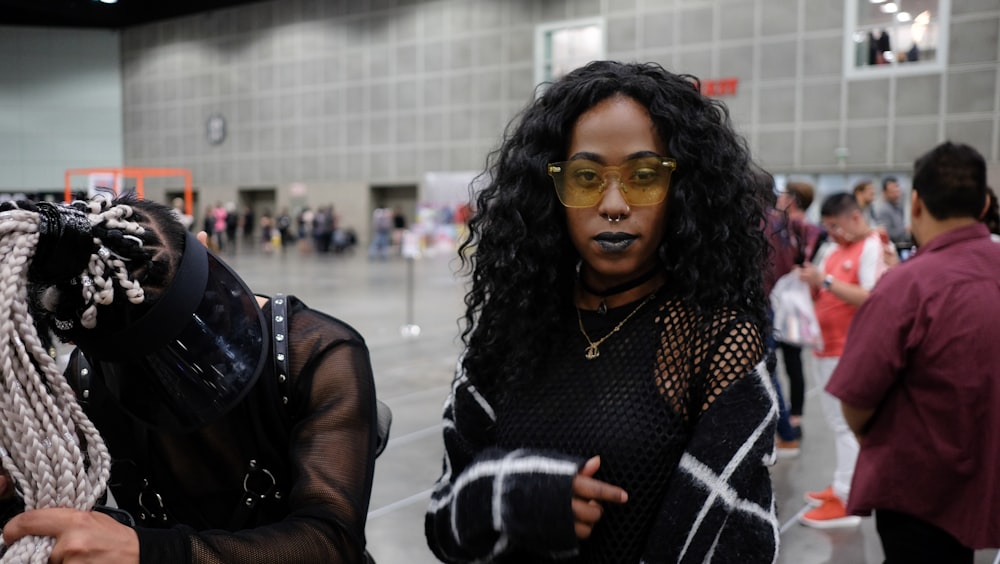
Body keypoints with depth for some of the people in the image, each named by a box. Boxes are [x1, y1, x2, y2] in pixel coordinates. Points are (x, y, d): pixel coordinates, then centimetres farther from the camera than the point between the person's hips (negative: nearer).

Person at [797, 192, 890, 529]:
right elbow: (822, 295, 20)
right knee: (838, 423, 15)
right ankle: (842, 486, 26)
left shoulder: (873, 249, -10)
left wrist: (826, 280, -23)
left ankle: (846, 502, -2)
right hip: (827, 348, 9)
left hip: (850, 352, -9)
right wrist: (810, 280, -1)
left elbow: (871, 298, -22)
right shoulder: (834, 251, 15)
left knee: (846, 424, -6)